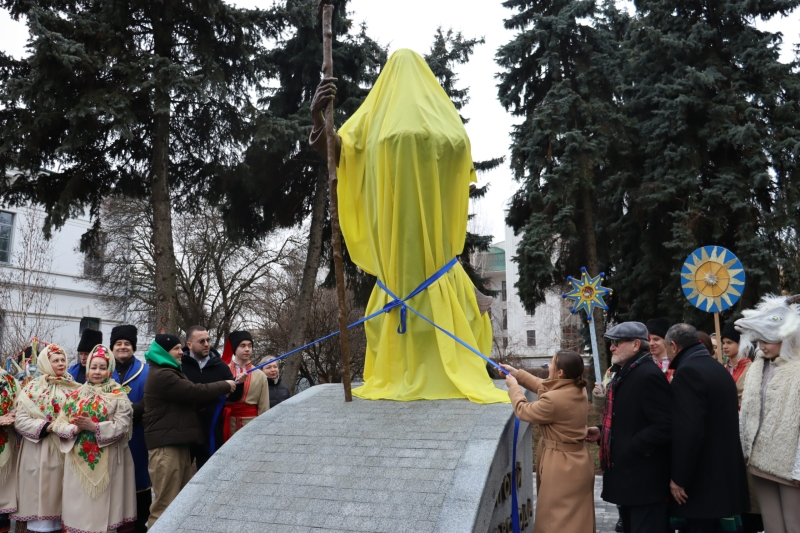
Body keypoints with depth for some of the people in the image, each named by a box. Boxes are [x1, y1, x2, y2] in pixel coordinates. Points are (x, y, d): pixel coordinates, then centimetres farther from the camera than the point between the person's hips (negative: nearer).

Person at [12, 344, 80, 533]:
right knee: (41, 490, -1)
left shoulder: (74, 388, 7)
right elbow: (20, 420, -6)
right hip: (39, 451, -2)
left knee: (61, 492, 6)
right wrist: (45, 426, -17)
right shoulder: (32, 389, 0)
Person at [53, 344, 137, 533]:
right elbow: (59, 424, 4)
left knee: (103, 502, 0)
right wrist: (76, 428, -15)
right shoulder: (75, 395, 11)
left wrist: (94, 426, -20)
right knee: (79, 504, 5)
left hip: (107, 460, -3)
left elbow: (122, 425, -11)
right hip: (78, 459, 3)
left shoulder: (118, 396, 1)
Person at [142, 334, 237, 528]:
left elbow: (189, 397, 20)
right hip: (166, 445, -11)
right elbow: (195, 392, -17)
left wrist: (220, 391, 7)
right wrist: (225, 386, -4)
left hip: (178, 442, 11)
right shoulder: (161, 375, -14)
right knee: (166, 504, -9)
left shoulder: (169, 373, 22)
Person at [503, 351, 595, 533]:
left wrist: (514, 387, 3)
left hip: (562, 465, -9)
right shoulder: (578, 389, -3)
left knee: (556, 517, 7)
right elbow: (543, 386, 13)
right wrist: (516, 373, 15)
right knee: (576, 514, 24)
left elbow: (523, 411, -13)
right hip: (577, 460, 9)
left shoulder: (553, 400, -30)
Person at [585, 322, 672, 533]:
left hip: (644, 478, -10)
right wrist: (603, 434, 9)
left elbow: (665, 426, -26)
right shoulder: (626, 373, 13)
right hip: (628, 474, 10)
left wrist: (631, 447, -22)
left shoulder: (649, 375, -20)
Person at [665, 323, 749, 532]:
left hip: (703, 479, -9)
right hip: (724, 474, 9)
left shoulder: (687, 372, -18)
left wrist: (678, 478, -18)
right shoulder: (718, 368, 13)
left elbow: (688, 430, -25)